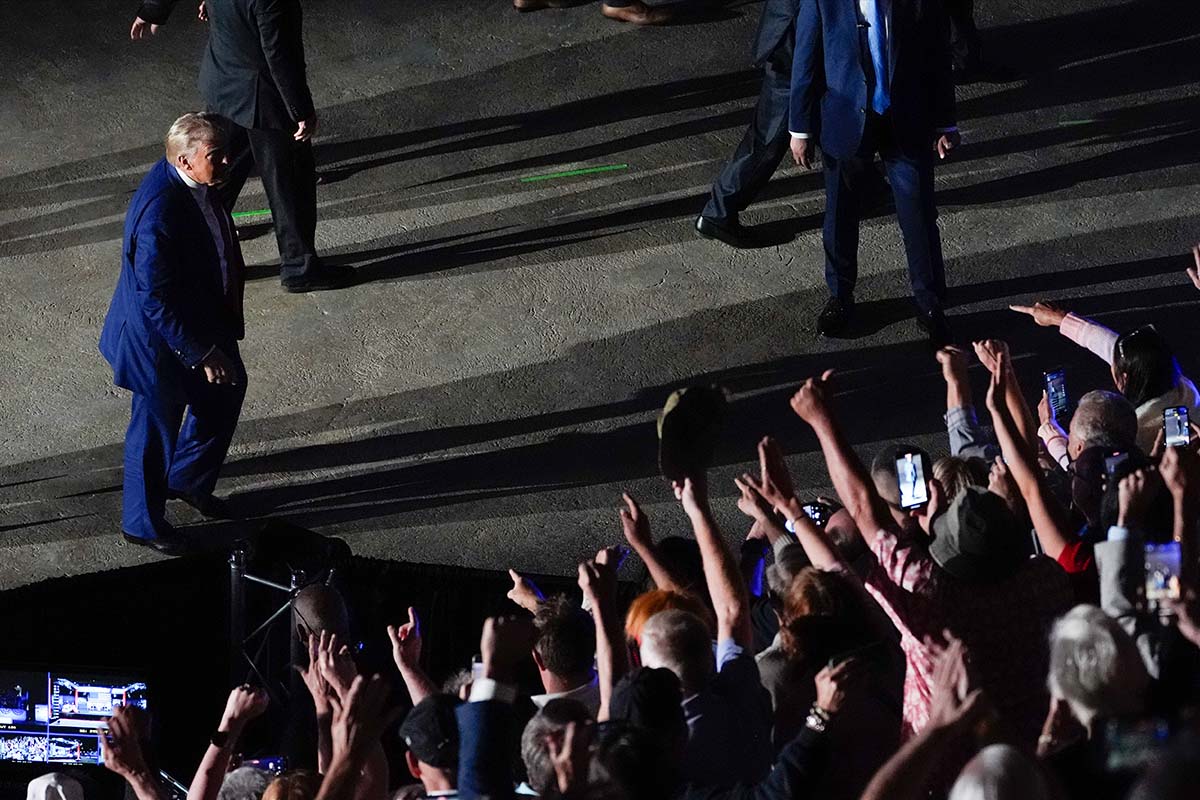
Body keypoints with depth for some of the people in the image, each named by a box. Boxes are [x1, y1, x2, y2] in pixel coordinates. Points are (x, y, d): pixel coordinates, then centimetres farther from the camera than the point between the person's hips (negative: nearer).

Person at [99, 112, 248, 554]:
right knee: (156, 428, 12)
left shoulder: (193, 182, -9)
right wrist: (201, 352, -26)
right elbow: (155, 301, -32)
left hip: (202, 318, 9)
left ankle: (188, 479, 50)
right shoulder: (158, 214, -38)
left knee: (225, 391, 26)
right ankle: (142, 522, 36)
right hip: (162, 337, -9)